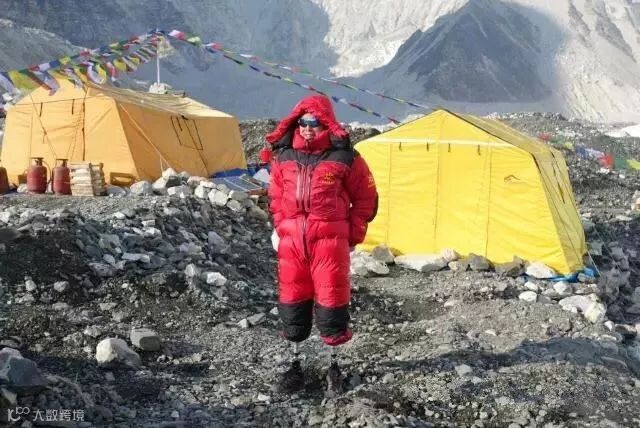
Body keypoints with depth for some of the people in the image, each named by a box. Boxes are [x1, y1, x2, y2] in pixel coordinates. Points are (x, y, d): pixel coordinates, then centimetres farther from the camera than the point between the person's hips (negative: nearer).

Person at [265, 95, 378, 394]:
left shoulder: (344, 158, -5)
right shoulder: (283, 156, 5)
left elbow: (365, 198, 4)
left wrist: (354, 235, 2)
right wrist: (282, 228, 11)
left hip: (330, 240, -3)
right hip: (292, 240, 3)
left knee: (330, 301, 2)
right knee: (291, 301, 8)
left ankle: (334, 365, 20)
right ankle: (295, 365, 24)